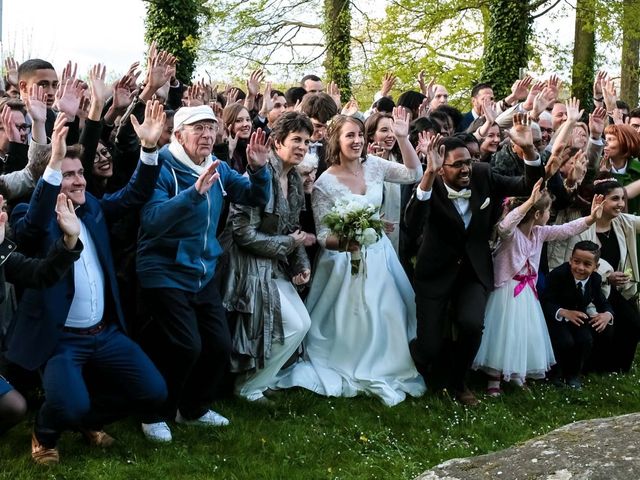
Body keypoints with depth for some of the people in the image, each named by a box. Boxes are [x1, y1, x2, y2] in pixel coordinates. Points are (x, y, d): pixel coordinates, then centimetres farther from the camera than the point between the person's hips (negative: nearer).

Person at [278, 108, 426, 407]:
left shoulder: (373, 165, -1)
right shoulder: (325, 183, -13)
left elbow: (414, 174, 2)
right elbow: (322, 235, -10)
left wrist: (402, 138, -10)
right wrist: (342, 242, -32)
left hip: (378, 254, 5)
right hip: (346, 259, -5)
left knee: (388, 315, 9)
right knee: (350, 320, 1)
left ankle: (383, 369, 30)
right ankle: (354, 372, 21)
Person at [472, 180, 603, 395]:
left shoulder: (540, 232, 1)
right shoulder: (511, 233, -23)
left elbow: (567, 229, 8)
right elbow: (504, 226, -46)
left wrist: (591, 217, -1)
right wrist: (529, 201, -52)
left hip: (528, 290, 8)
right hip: (508, 291, -8)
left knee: (527, 333, 13)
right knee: (505, 333, -4)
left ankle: (519, 376, 27)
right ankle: (494, 379, 5)